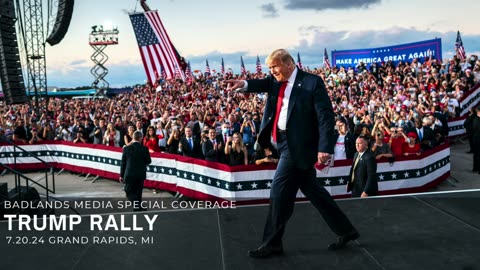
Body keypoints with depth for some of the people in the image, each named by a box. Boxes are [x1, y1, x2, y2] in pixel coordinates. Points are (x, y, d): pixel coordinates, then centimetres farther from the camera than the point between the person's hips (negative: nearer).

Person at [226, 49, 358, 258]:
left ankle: (272, 243, 12)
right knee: (312, 190, 15)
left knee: (279, 192, -4)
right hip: (287, 142, 8)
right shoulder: (276, 80, 11)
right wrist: (244, 84, -26)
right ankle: (345, 230, 28)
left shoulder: (312, 82, -12)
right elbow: (264, 84, -6)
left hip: (298, 145, -8)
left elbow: (326, 117, -16)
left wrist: (325, 148, -22)